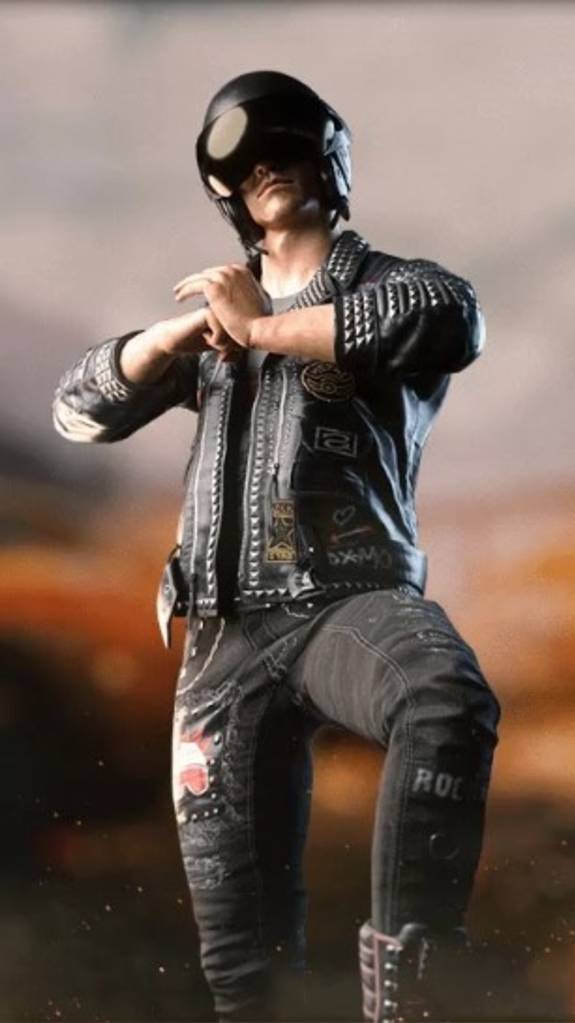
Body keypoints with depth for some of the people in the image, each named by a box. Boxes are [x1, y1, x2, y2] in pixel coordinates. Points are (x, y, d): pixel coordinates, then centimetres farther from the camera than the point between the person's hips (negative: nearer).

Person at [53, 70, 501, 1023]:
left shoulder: (383, 288, 8)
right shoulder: (218, 319, 25)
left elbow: (452, 315, -18)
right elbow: (81, 407, 18)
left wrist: (264, 328, -10)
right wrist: (177, 333, -2)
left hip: (349, 600, -5)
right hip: (228, 636, 5)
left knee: (448, 701, -40)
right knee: (240, 920, 2)